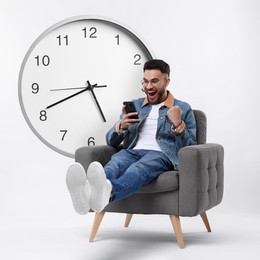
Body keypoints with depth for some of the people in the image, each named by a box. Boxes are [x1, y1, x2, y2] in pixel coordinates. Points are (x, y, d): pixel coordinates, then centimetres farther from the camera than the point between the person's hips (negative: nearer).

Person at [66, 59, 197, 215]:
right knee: (114, 164, -35)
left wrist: (178, 124, -10)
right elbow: (111, 142, 23)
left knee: (138, 168, -40)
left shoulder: (183, 109, 15)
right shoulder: (135, 105, 26)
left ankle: (108, 192, -73)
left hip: (160, 155, -3)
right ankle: (88, 192, -69)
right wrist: (121, 126, 1)